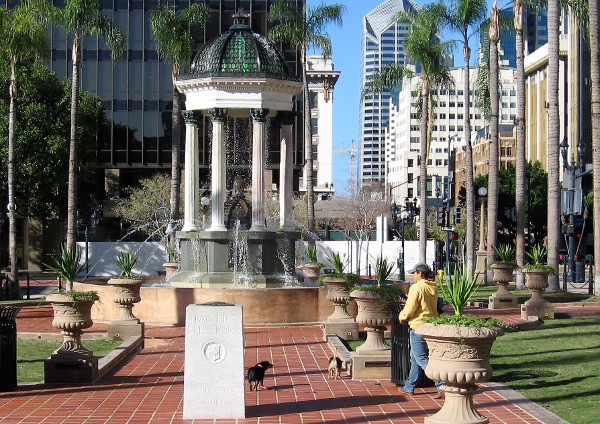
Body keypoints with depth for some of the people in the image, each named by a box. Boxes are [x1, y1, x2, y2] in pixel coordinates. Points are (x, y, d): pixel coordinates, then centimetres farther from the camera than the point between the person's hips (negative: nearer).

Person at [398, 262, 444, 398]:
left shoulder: (416, 288, -15)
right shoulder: (433, 288, 9)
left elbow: (410, 308, -18)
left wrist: (402, 317, 1)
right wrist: (409, 300, 19)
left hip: (418, 326, -9)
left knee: (421, 359, -4)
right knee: (415, 358, 18)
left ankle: (442, 384, -14)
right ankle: (409, 387, 25)